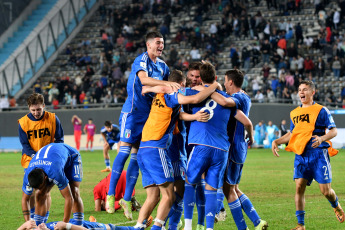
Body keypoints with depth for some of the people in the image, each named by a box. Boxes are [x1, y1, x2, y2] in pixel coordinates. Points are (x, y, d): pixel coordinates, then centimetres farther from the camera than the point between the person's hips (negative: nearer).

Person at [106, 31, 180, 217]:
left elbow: (172, 84, 21)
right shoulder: (141, 61, -12)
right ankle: (110, 194, -7)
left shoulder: (162, 65, 12)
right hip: (133, 110, -7)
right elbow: (144, 79, -31)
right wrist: (166, 83, -41)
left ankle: (127, 198, 8)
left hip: (149, 112, 7)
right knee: (125, 150, -12)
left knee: (137, 155, 5)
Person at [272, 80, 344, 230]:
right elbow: (292, 133, 27)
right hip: (301, 155, 4)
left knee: (325, 190, -5)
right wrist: (276, 142, 14)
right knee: (299, 187, -8)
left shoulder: (321, 110, -2)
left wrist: (322, 138, -24)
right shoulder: (294, 113, 15)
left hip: (318, 154, -4)